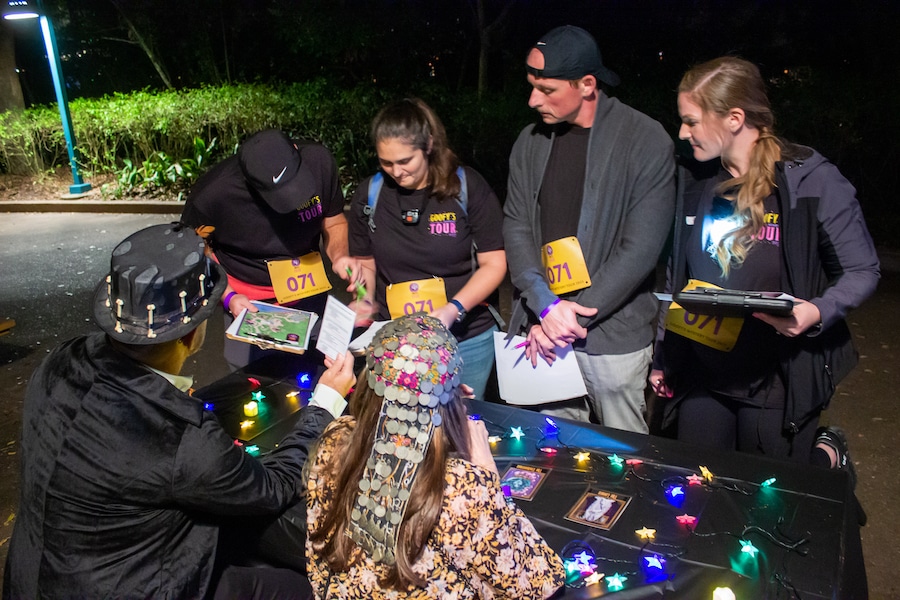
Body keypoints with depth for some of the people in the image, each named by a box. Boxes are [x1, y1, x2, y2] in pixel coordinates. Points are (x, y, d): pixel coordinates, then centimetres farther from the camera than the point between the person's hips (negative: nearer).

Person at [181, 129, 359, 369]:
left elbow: (334, 222, -1)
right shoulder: (211, 195, -24)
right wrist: (228, 297, -19)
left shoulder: (318, 160, -17)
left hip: (312, 296, 3)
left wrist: (339, 256, -21)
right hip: (249, 304, -2)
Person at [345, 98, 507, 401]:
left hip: (468, 339, -1)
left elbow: (494, 263, -7)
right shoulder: (369, 196, -2)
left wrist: (454, 309, -20)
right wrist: (366, 302, -9)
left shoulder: (467, 187, -10)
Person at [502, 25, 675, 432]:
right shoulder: (531, 142, 5)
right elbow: (516, 228, 3)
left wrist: (573, 315, -14)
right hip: (545, 334, 4)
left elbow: (640, 249, -13)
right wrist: (546, 307, -12)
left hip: (615, 336, -3)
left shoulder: (647, 143, -10)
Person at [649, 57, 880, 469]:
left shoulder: (813, 180, -11)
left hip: (779, 378, -5)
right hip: (701, 373, 5)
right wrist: (662, 357, 13)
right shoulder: (694, 181, 4)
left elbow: (862, 272, -5)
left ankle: (828, 454, 39)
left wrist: (818, 312, -26)